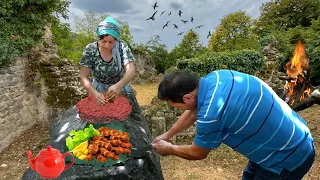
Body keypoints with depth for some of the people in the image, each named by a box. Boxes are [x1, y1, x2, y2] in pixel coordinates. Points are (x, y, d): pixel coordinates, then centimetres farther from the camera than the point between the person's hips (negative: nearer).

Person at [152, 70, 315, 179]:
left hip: (288, 158, -8)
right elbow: (194, 111, 8)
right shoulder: (215, 77, -9)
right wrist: (167, 135, 16)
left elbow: (198, 153, -13)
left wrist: (169, 149, 5)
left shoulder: (210, 113, -35)